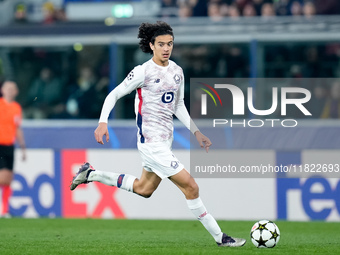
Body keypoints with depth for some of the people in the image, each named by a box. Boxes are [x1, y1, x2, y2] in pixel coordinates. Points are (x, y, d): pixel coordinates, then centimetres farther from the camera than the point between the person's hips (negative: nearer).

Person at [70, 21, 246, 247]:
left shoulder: (177, 71, 8)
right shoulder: (144, 72, -13)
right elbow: (114, 95, -7)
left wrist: (197, 132, 12)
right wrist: (103, 122, -19)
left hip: (165, 140, 9)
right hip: (151, 141, -9)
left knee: (144, 189, 22)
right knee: (191, 187, -12)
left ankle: (91, 174, 33)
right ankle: (219, 237, -5)